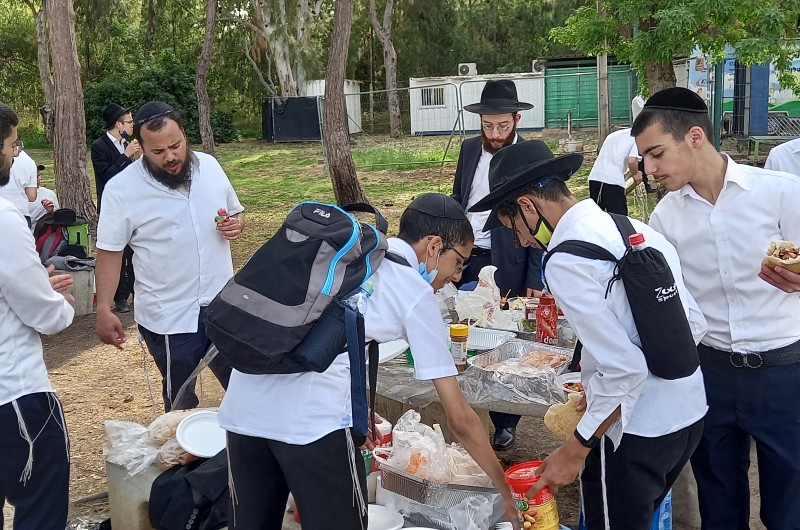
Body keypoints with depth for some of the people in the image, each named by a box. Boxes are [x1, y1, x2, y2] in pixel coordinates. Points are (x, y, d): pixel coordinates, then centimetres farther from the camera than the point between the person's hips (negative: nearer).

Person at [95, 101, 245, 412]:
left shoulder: (209, 166, 0)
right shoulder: (121, 189, -12)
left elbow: (235, 213, 13)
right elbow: (109, 253, -8)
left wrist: (235, 225, -10)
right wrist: (104, 310, -13)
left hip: (223, 304, 4)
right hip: (168, 317, -3)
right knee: (181, 403, 12)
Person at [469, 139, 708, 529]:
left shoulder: (566, 261, -20)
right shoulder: (639, 231, 4)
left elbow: (623, 369, -24)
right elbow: (693, 324, 9)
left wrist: (574, 450, -14)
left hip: (636, 432, -8)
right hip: (689, 412, 8)